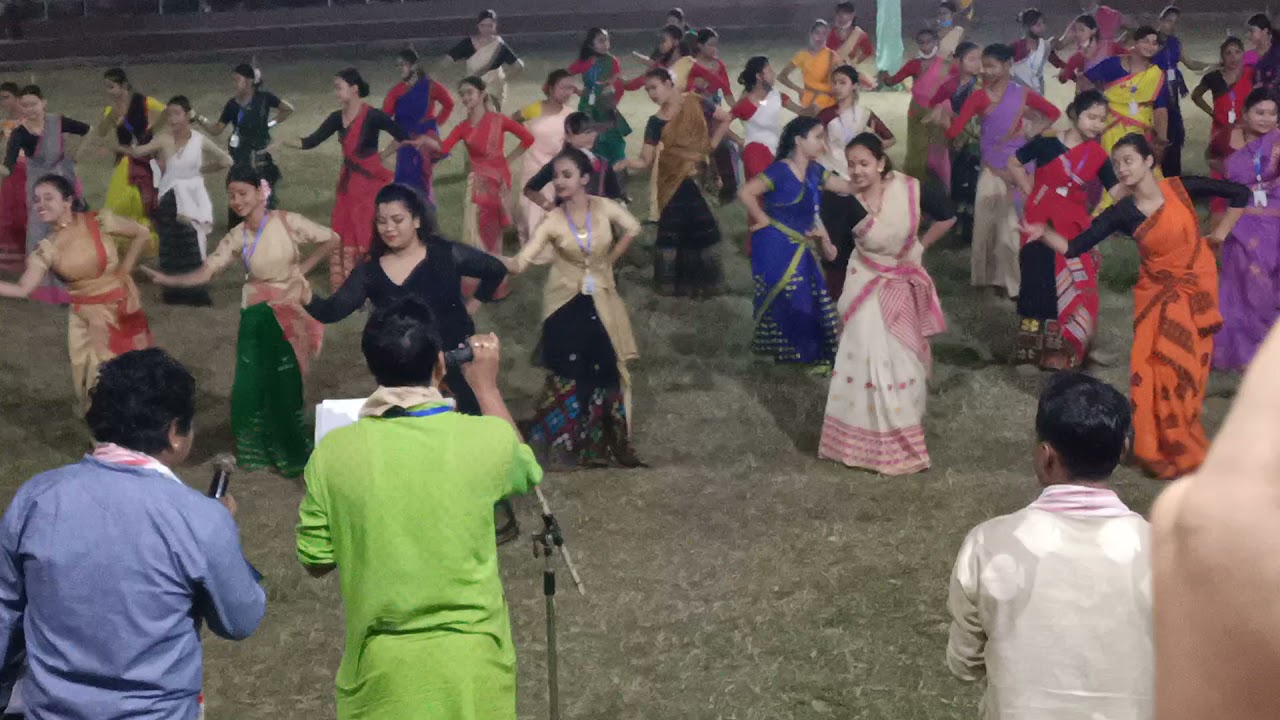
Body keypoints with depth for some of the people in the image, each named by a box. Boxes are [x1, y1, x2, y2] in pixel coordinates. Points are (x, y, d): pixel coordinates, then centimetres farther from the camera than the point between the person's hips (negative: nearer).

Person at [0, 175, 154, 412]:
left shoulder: (98, 222, -15)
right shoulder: (46, 249, -10)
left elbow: (142, 234, -6)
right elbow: (22, 289, -16)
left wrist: (123, 270, -7)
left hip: (122, 307, -1)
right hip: (87, 317, 1)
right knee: (97, 380, 7)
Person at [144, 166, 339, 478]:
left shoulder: (287, 222, -11)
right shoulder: (236, 238, -2)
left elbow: (332, 239, -5)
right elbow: (204, 273, -8)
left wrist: (302, 267, -7)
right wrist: (167, 280, -23)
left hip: (290, 312, -3)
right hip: (256, 316, 3)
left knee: (284, 386, -1)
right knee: (248, 384, 2)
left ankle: (292, 453, 17)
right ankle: (253, 451, 20)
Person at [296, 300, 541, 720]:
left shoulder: (334, 451, -10)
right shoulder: (484, 438, -11)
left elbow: (315, 561, 1)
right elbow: (526, 472, 14)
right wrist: (486, 386, 21)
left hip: (381, 666, 0)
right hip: (471, 662, 0)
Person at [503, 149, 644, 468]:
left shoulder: (604, 208, -9)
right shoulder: (553, 220, -12)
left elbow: (632, 229, 9)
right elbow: (522, 261, -21)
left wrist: (609, 261, 6)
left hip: (601, 301, 2)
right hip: (566, 303, -1)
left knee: (605, 372, 4)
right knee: (568, 376, -3)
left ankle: (601, 443, 17)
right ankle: (566, 445, 7)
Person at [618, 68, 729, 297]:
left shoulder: (694, 103, -5)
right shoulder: (655, 122, -1)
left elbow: (725, 119, 6)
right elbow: (645, 160, -4)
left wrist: (711, 144, -1)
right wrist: (626, 163, -24)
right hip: (672, 182, 2)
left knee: (702, 230, 3)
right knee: (671, 232, 3)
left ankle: (702, 280, 14)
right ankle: (674, 282, 13)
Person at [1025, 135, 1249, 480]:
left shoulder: (1181, 189, -11)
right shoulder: (1122, 213, -8)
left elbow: (1240, 194, -1)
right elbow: (1075, 248, -13)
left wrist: (1219, 234, 0)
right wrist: (1044, 233, -29)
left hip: (1196, 287, -1)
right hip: (1155, 292, 1)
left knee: (1184, 369, 5)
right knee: (1151, 368, -2)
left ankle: (1180, 445, 19)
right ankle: (1155, 445, 13)